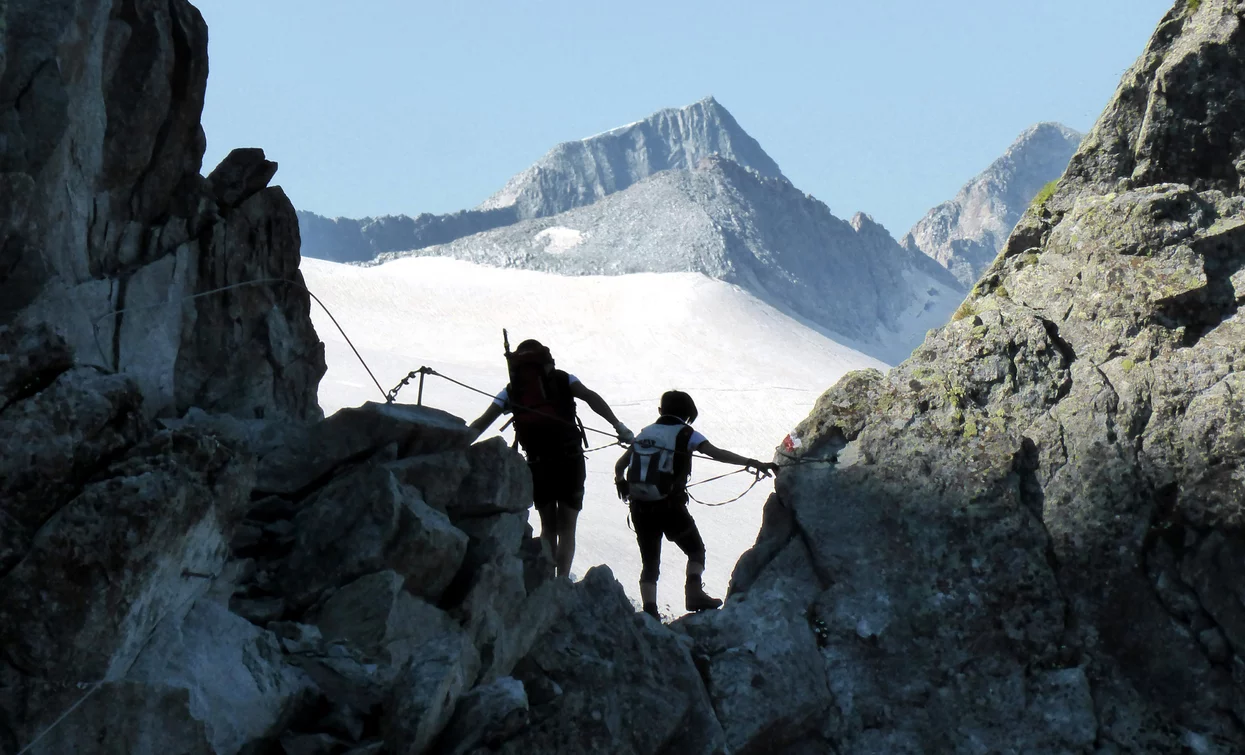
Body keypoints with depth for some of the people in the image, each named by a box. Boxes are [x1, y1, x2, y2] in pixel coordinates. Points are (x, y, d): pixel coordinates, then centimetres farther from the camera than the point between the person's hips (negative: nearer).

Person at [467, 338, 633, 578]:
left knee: (548, 527, 19)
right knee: (566, 529, 6)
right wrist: (619, 427, -11)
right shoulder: (563, 380, 10)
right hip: (569, 461, -2)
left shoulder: (511, 391, 14)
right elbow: (591, 398, -4)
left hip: (537, 465, 2)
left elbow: (480, 424, 13)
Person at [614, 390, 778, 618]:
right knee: (695, 550, 15)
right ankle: (694, 591, -6)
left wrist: (621, 484, 41)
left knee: (650, 562, 13)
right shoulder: (684, 434, 0)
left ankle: (649, 610, -1)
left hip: (639, 508, 4)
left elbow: (619, 467, 19)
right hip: (670, 506, -4)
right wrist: (752, 463, -18)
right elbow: (716, 453, -13)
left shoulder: (645, 434, 14)